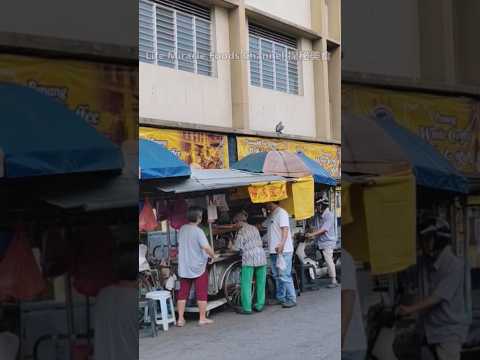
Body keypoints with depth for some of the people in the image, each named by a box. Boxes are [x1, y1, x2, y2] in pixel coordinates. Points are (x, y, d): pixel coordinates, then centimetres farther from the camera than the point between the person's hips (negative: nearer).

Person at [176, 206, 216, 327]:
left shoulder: (182, 229, 3)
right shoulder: (198, 231, -16)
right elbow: (206, 247, -25)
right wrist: (213, 255, -8)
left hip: (183, 267, 6)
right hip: (198, 267, -5)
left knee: (183, 293, 9)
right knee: (202, 293, 6)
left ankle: (180, 319, 8)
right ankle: (202, 318, 11)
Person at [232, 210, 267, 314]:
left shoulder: (241, 232, -7)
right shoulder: (254, 228, 12)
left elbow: (237, 248, -4)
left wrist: (231, 246, 15)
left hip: (249, 259, -6)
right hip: (261, 256, 7)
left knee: (246, 284, -1)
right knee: (260, 283, 12)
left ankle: (247, 308, -3)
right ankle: (260, 305, 16)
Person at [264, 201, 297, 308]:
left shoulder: (281, 212, -9)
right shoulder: (271, 215, 20)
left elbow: (285, 229, -19)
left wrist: (281, 244, -30)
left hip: (283, 250, -10)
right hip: (274, 251, 10)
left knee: (284, 276, -10)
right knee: (277, 275, 13)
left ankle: (291, 299, -5)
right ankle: (281, 298, 20)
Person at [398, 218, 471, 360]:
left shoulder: (454, 265, -18)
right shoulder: (430, 263, 7)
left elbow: (439, 296, -22)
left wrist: (410, 309, -23)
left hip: (450, 329, -8)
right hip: (433, 327, 8)